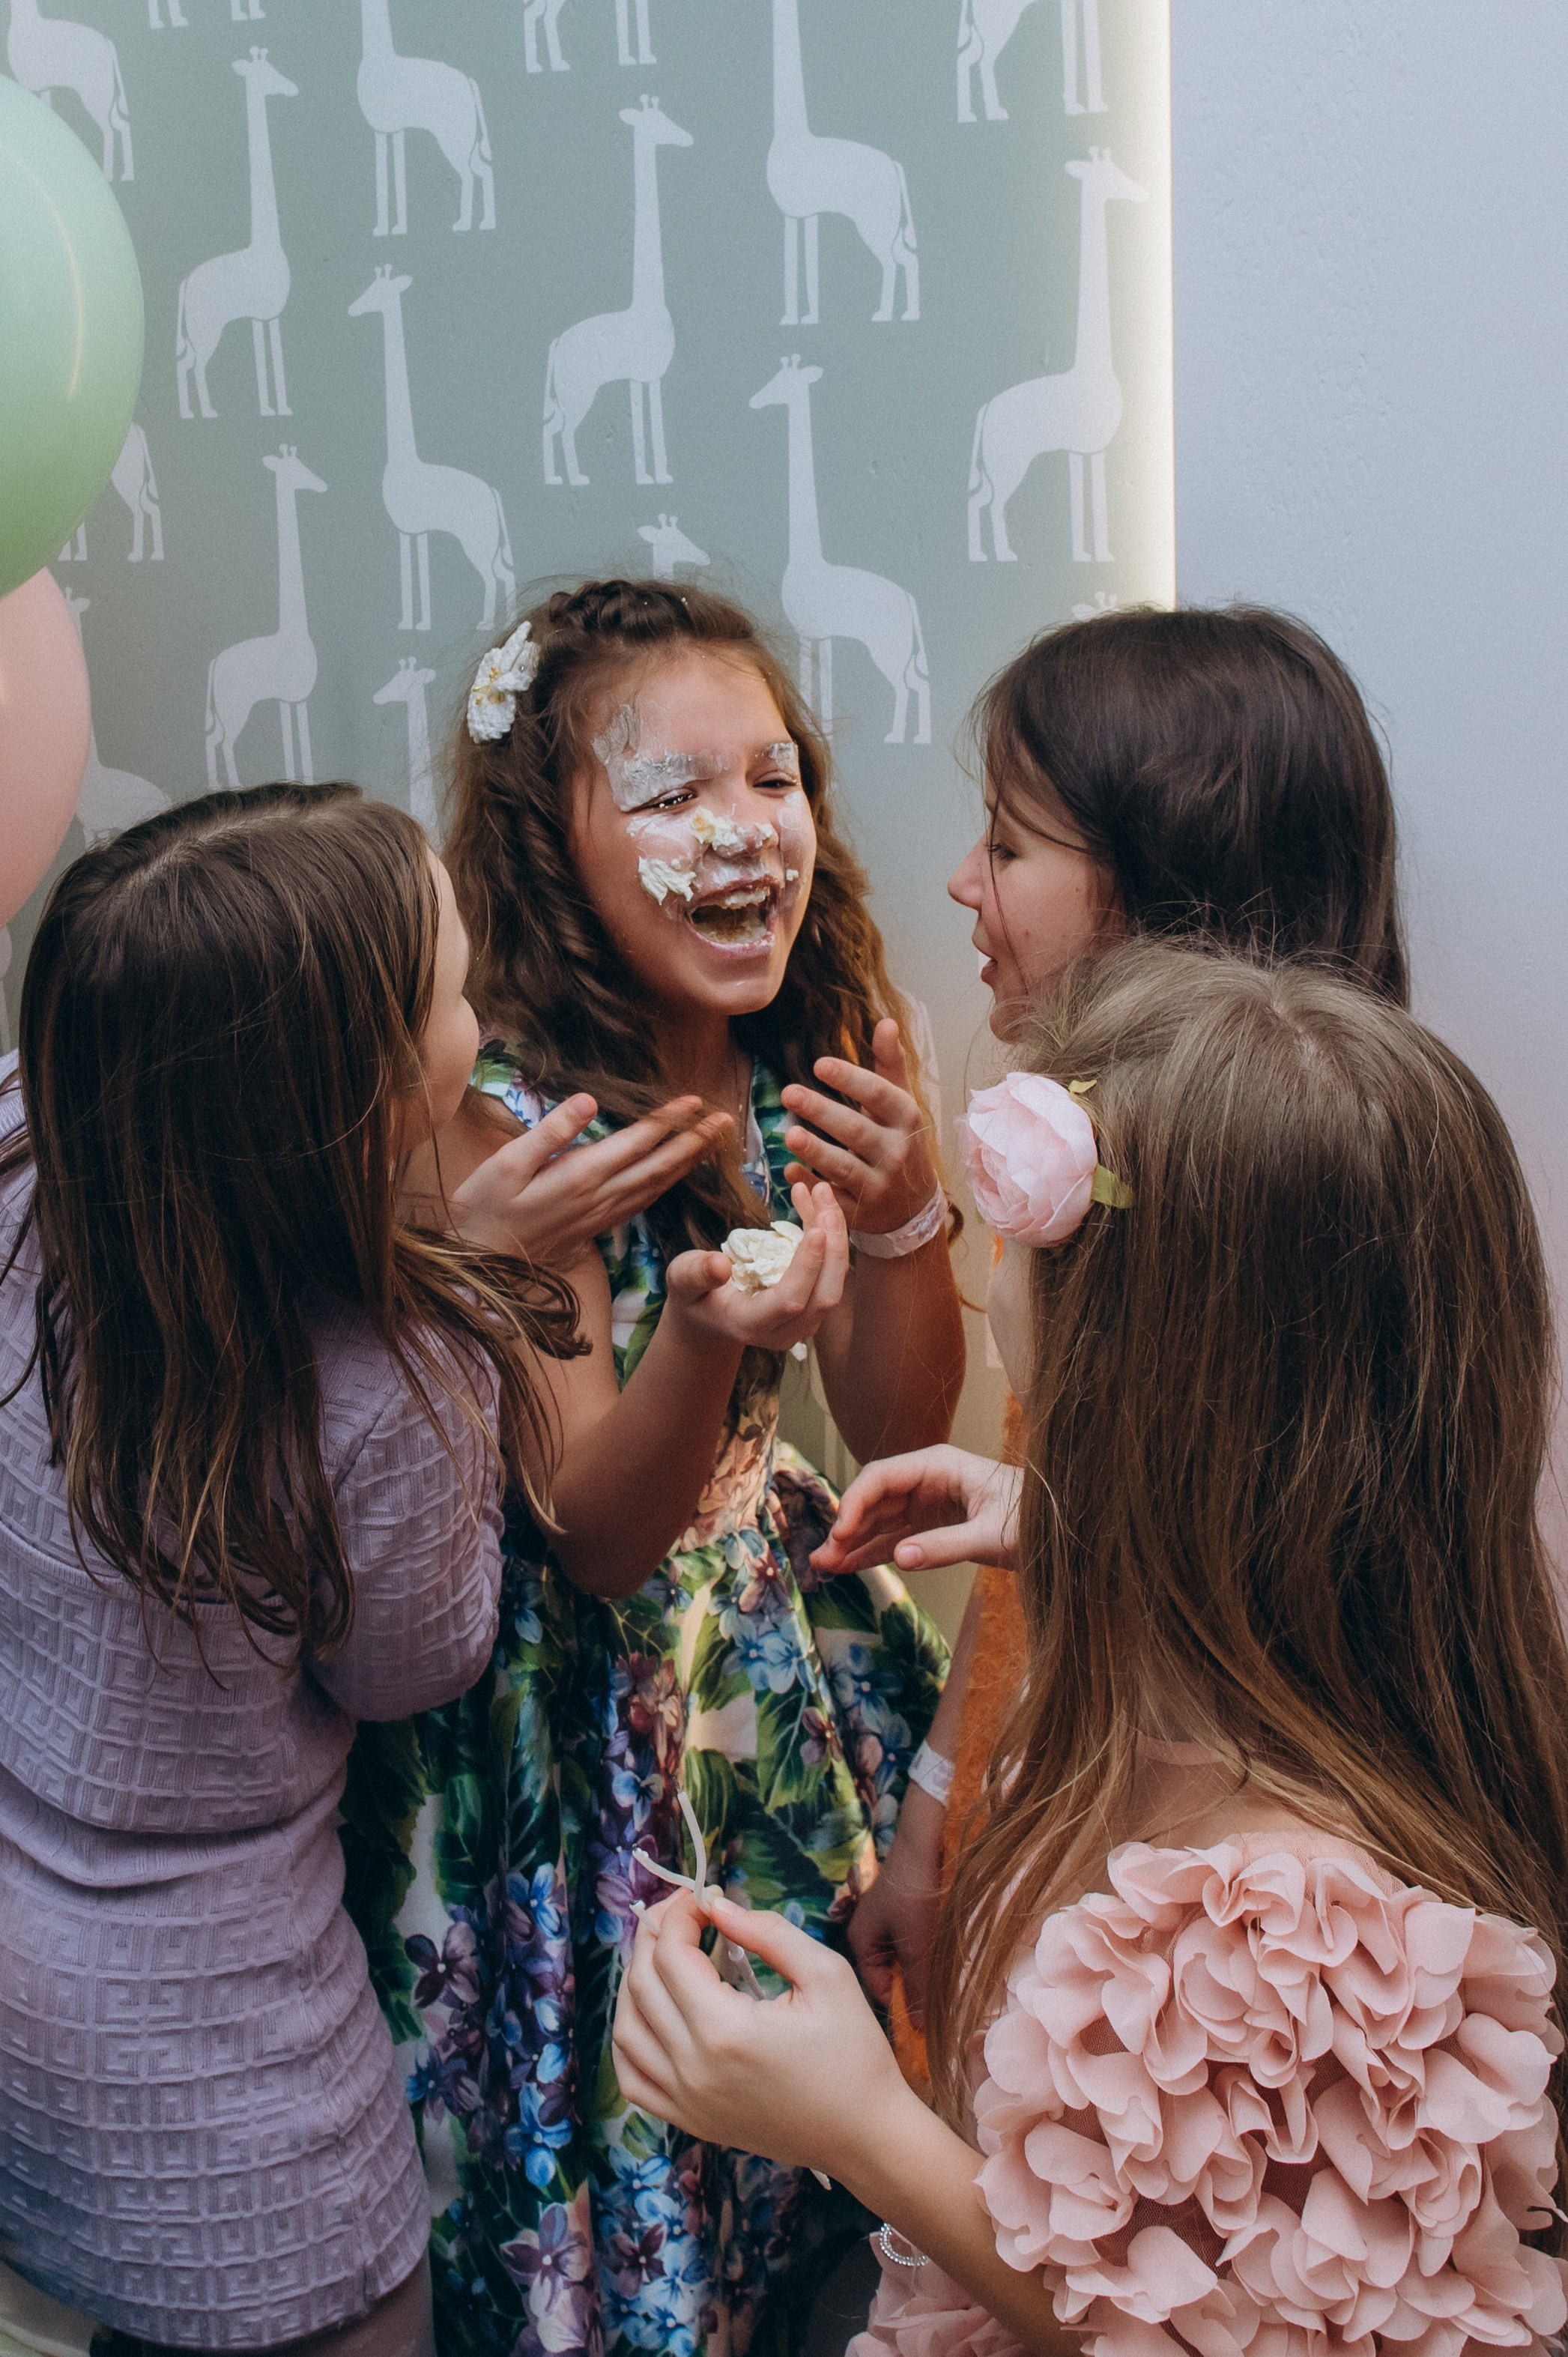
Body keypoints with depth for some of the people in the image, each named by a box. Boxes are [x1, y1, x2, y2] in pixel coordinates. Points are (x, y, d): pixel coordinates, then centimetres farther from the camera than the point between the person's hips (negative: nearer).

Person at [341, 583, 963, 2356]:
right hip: (579, 1689, -5)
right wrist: (702, 1332, -41)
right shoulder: (506, 1115, -23)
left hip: (791, 1625, 5)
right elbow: (598, 1535, -21)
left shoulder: (818, 1051, -7)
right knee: (626, 2159, 10)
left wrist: (898, 1214, -23)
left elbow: (902, 1439, -5)